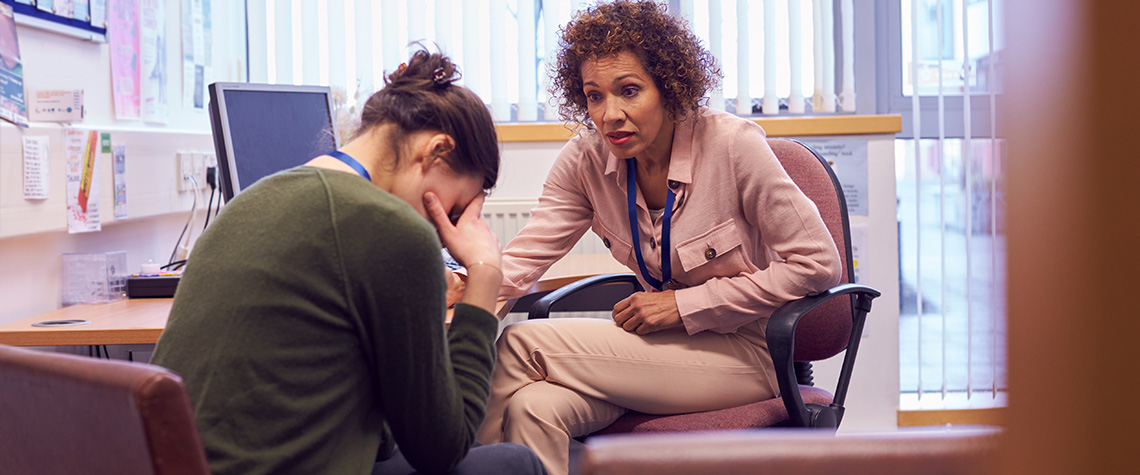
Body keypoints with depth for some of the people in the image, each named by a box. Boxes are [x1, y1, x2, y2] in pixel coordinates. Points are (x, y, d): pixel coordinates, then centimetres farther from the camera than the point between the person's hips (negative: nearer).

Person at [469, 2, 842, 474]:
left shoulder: (730, 144, -17)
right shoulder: (587, 159, -3)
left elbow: (818, 263, -15)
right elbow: (524, 257, -8)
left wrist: (683, 304, -17)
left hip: (746, 353, -4)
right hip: (667, 343, 4)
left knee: (521, 345, -21)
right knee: (533, 407, -30)